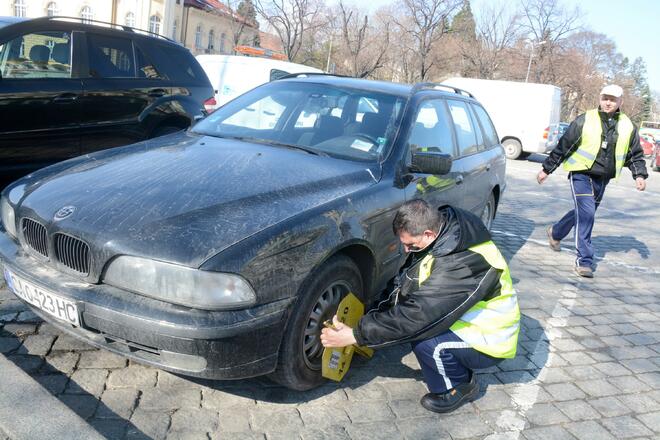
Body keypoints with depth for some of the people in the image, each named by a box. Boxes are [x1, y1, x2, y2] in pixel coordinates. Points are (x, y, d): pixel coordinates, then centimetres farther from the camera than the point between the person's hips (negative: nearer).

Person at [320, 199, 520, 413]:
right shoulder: (442, 238, -6)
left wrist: (355, 335, -27)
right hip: (467, 320, 9)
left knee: (422, 337, -31)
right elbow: (403, 286, 1)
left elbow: (418, 316, -33)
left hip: (489, 340, -9)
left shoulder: (461, 264, -33)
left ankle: (458, 387, 0)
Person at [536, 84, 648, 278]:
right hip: (582, 174, -5)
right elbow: (563, 146, -3)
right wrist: (547, 169, 0)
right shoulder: (584, 120, -8)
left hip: (602, 179, 5)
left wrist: (639, 175, 0)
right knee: (586, 213, -16)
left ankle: (555, 233, 43)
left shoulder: (628, 126, 4)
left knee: (583, 212, 17)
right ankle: (584, 260, -10)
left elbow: (635, 154, 15)